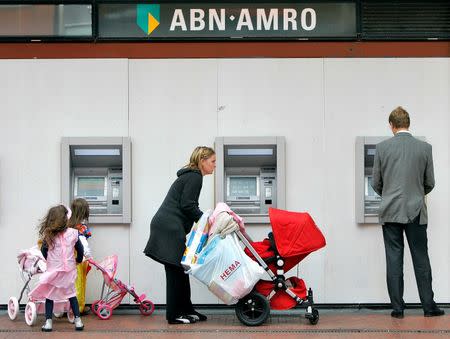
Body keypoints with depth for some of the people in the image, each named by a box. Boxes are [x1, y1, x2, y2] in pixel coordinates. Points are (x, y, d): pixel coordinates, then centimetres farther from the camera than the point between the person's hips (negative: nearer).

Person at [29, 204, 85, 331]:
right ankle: (78, 321, 16)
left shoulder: (48, 235, -10)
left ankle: (48, 322, 9)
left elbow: (44, 253, 2)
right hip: (69, 270, 1)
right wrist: (78, 260, 24)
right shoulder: (73, 233, -8)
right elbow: (80, 250, 4)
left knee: (49, 295, 11)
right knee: (71, 295, 15)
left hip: (53, 270, -1)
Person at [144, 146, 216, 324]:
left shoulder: (190, 175, 22)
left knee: (180, 270, 12)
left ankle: (186, 310, 17)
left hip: (168, 227, 10)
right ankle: (174, 315, 0)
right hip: (169, 228, -10)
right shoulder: (195, 177, -9)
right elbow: (187, 205, -17)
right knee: (175, 271, -5)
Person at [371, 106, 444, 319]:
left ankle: (397, 308, 5)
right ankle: (428, 306, 11)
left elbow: (376, 183, 2)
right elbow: (429, 183, 6)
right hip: (416, 212, 0)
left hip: (390, 212, 0)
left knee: (394, 260, 3)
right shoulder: (424, 148, -1)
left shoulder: (382, 148, -3)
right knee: (421, 260, 7)